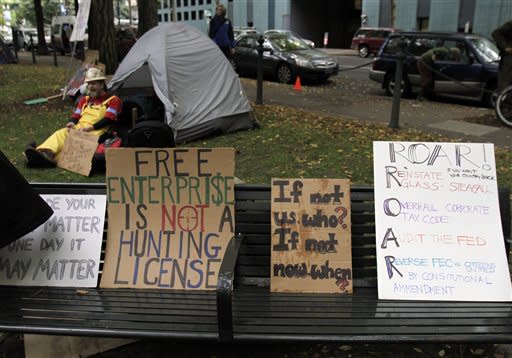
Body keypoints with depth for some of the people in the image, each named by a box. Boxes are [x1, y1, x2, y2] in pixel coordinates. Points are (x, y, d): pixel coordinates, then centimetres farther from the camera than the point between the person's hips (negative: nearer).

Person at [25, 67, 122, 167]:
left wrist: (91, 127, -19)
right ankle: (44, 153, -50)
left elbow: (108, 120, -6)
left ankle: (51, 158, -54)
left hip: (95, 132, -6)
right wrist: (72, 122, -3)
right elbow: (75, 116, 21)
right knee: (60, 133, -25)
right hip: (78, 129, 6)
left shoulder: (113, 100, 8)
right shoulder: (85, 100, 27)